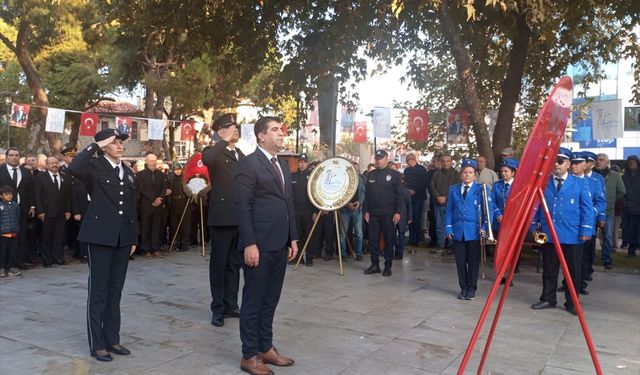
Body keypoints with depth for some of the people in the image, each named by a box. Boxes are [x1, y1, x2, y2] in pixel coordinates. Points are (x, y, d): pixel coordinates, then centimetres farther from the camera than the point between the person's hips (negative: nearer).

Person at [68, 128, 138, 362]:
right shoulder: (95, 167, -5)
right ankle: (97, 344, 10)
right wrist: (96, 146, -20)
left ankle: (112, 339, 21)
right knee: (98, 290, 1)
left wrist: (134, 238, 13)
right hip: (100, 236, -6)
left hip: (122, 238, 6)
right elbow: (74, 168, -29)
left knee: (115, 291, 12)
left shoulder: (128, 173, 14)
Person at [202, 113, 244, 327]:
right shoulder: (215, 153, -4)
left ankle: (231, 305, 22)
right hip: (222, 216, -6)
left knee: (234, 264, 13)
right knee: (219, 264, 2)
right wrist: (226, 140, -20)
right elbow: (206, 159, -31)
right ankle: (218, 308, 11)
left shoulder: (242, 155, 17)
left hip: (240, 217, 7)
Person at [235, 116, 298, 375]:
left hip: (280, 245, 8)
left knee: (270, 300, 15)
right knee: (253, 301, 3)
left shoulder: (283, 166, 16)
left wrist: (292, 238, 13)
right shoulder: (248, 164, -9)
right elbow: (242, 206, -14)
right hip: (259, 245, -7)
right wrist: (249, 244, -19)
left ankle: (266, 348, 27)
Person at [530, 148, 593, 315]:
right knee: (549, 270, 11)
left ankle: (571, 303, 20)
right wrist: (534, 227, 3)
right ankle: (548, 299, 23)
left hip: (573, 236, -1)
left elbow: (587, 208, -1)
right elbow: (536, 207, 9)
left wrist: (586, 231, -7)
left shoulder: (580, 183, 1)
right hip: (548, 235, 2)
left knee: (573, 271, 7)